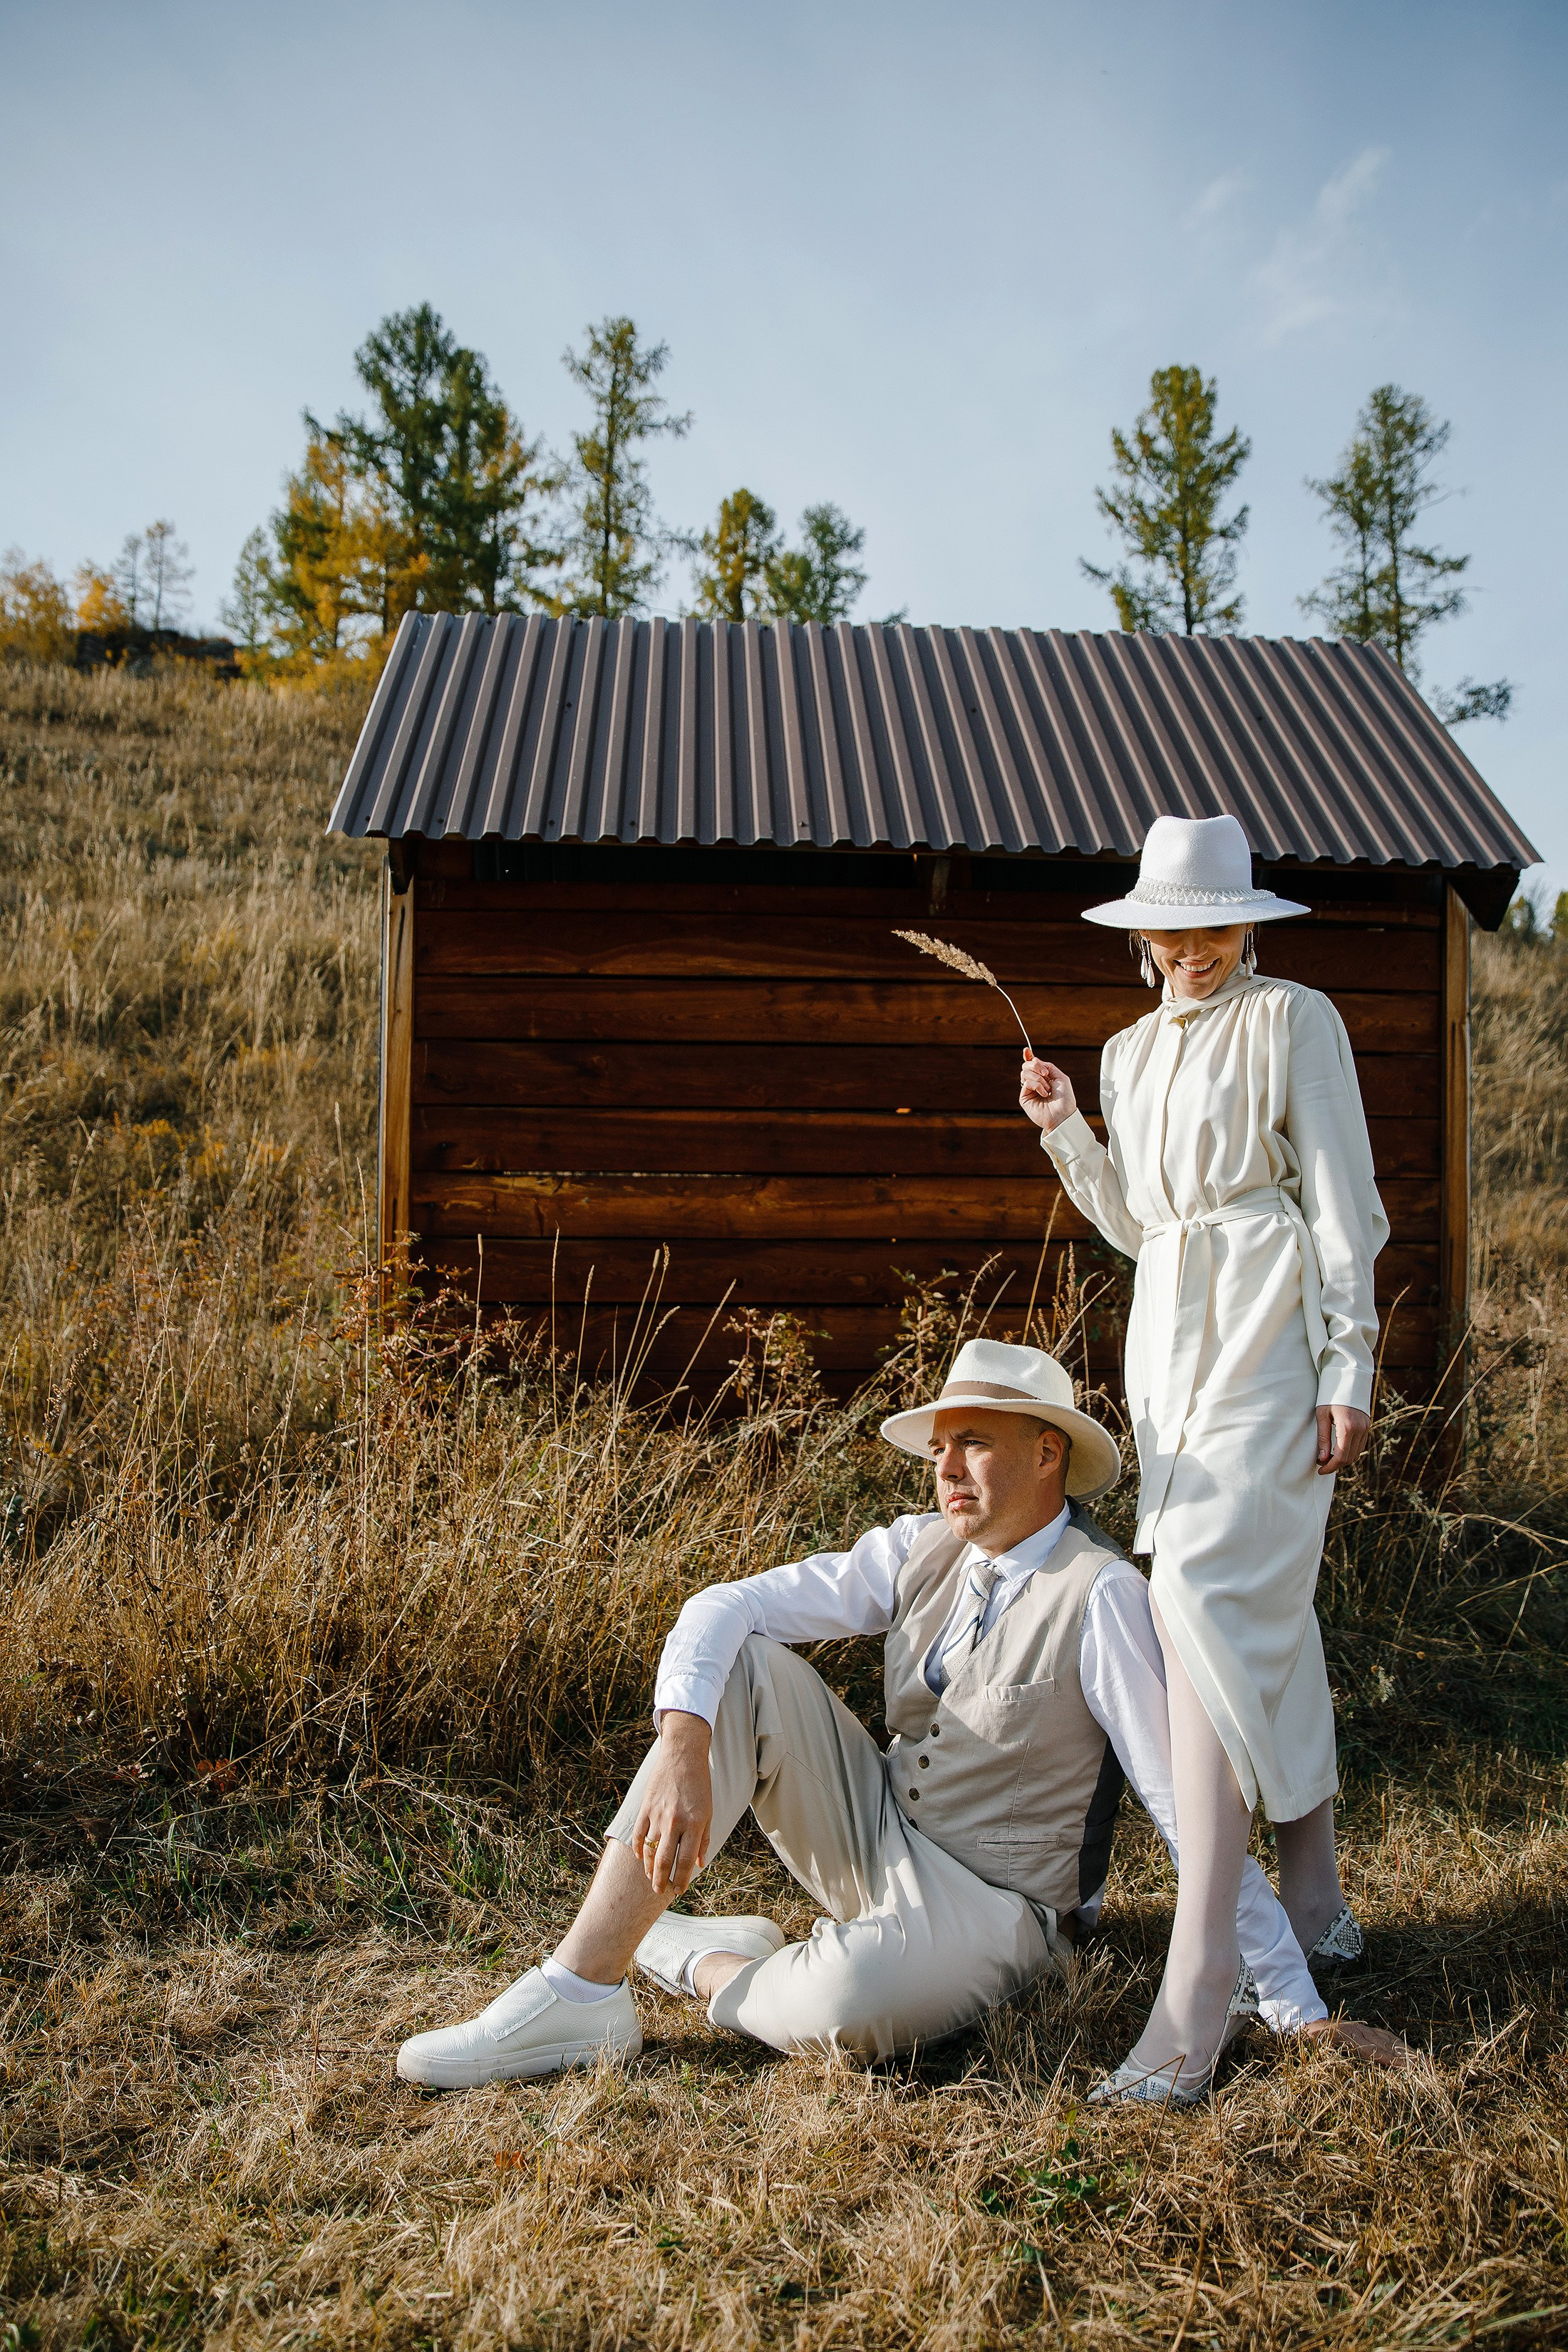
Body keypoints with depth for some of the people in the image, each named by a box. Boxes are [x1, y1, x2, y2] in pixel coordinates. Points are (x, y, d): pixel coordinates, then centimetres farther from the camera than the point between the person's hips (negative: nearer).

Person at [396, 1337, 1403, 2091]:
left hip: (990, 1908, -6)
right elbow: (722, 1607, -9)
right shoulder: (921, 1549, -3)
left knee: (843, 2005, -39)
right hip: (878, 1834, 6)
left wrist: (1300, 2013, -19)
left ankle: (704, 1964, -1)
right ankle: (582, 1992, -15)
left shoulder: (1101, 1599, -20)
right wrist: (684, 1753, -27)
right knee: (738, 1666, -15)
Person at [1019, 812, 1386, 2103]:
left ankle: (1202, 1973, -16)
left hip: (1269, 1329, -7)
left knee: (1206, 1591, -19)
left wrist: (1349, 1365, -10)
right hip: (1170, 1338, 7)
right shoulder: (1131, 1051, 17)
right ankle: (1316, 1898, 27)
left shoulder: (1294, 1021, -1)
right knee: (1270, 1615, 13)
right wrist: (1064, 1129, 7)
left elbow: (1344, 1205, -4)